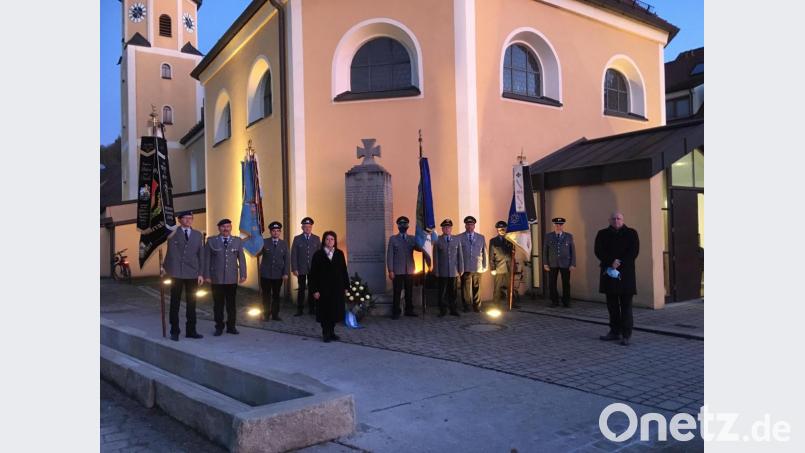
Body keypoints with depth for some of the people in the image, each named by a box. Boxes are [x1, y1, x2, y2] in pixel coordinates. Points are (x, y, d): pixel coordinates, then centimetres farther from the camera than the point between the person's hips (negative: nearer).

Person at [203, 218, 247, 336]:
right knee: (218, 304, 5)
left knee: (231, 303, 7)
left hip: (232, 279, 1)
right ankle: (219, 327, 15)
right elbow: (206, 259, 2)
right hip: (217, 279, -1)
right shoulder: (211, 241, 5)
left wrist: (243, 274, -1)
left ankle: (231, 326, 17)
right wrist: (207, 275, -3)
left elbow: (241, 259, 5)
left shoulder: (237, 241, 7)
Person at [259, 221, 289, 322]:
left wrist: (285, 273, -3)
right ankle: (266, 314, 18)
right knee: (266, 295, 6)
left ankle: (275, 314, 19)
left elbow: (286, 260, 4)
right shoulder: (264, 242, 0)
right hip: (265, 274, -1)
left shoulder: (284, 244, 4)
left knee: (276, 295, 8)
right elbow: (257, 254, -8)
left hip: (278, 275, 1)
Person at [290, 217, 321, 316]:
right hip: (301, 269, -1)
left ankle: (311, 308, 15)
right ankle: (300, 310, 10)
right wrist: (294, 269, -7)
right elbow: (293, 254, 0)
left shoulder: (316, 239, 6)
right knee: (301, 289, 3)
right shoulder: (297, 239, 3)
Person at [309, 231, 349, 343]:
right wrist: (314, 290, -10)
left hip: (337, 288, 3)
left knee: (335, 311, 7)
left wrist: (346, 287, 3)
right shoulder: (318, 255, -2)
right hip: (323, 288, -3)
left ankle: (332, 332, 20)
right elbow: (313, 274, -4)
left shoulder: (339, 254, 6)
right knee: (325, 311, 2)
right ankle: (325, 334, 14)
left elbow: (344, 271, 7)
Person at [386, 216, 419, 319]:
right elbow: (389, 255, 0)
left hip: (410, 270, 3)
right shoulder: (393, 239, 5)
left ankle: (409, 310, 17)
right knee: (397, 292, -1)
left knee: (409, 292, 7)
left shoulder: (413, 239, 12)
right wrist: (390, 270, -8)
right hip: (398, 271, -3)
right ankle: (396, 312, 5)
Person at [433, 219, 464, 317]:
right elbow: (435, 257, 1)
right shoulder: (437, 241, 2)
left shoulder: (457, 241, 9)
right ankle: (442, 310, 14)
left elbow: (460, 256, 8)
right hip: (442, 272, -2)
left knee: (453, 292, 6)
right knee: (442, 293, 4)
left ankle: (453, 310, 17)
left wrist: (461, 269, 4)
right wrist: (436, 271, -3)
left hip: (454, 272, 2)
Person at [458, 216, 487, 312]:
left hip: (477, 268, 2)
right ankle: (466, 307, 12)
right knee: (466, 289, 1)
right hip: (465, 268, -2)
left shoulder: (481, 237, 12)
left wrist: (484, 266, 7)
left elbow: (484, 252, 12)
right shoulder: (459, 238, 3)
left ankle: (477, 307, 16)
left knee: (477, 289, 5)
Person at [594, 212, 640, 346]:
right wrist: (611, 262, -17)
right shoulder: (603, 234, 9)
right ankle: (615, 332, 18)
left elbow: (633, 251, -6)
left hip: (625, 273, -2)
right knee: (612, 305, 9)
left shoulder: (631, 233, 5)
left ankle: (626, 335, 0)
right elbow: (599, 251, -3)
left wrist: (619, 264, -15)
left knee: (626, 305, -2)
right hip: (609, 273, 2)